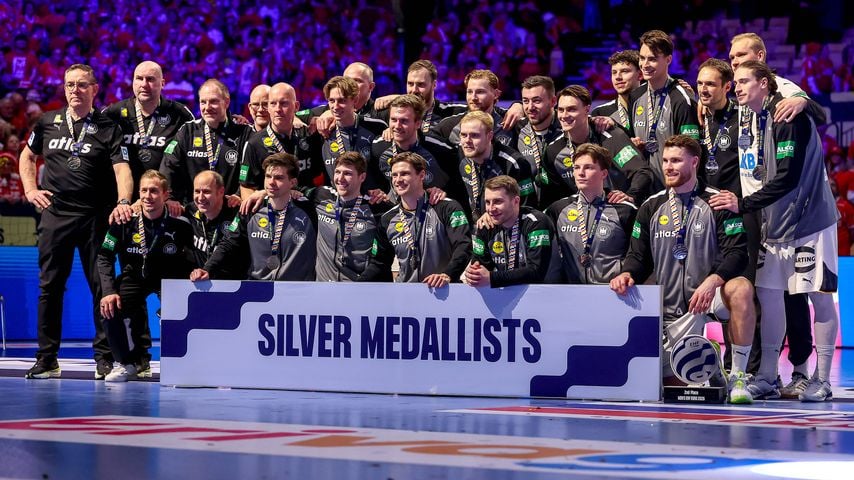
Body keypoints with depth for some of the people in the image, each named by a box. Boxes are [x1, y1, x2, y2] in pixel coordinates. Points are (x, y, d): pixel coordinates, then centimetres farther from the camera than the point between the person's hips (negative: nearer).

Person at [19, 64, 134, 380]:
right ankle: (47, 359, 10)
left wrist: (123, 202, -26)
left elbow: (121, 167, -10)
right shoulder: (48, 123, 11)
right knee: (50, 286, 4)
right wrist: (30, 190, 12)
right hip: (54, 214, 3)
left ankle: (104, 358, 4)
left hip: (95, 217, -3)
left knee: (101, 286, -2)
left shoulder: (107, 128, 1)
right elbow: (27, 156, 25)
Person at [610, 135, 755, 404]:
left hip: (708, 297, -3)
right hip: (672, 309, 3)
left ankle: (737, 377, -28)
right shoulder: (651, 208, 9)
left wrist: (712, 281, -30)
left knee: (740, 288, -39)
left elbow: (737, 253, -12)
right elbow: (639, 256, 11)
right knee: (673, 383, -5)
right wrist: (627, 274, -12)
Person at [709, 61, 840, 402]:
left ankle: (821, 379, 4)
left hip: (808, 219, -8)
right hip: (774, 222, 8)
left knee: (821, 296, -2)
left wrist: (743, 205, -21)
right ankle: (766, 378, 9)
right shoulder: (746, 119, 8)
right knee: (767, 293, 4)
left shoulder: (790, 117, -17)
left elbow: (787, 178, -22)